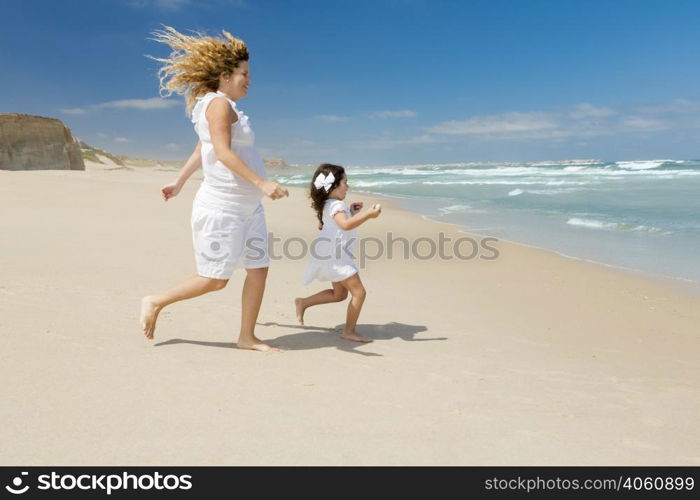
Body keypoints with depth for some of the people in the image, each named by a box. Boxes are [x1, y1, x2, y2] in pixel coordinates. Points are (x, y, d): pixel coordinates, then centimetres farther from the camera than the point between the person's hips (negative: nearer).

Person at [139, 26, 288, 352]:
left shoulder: (223, 106, 17)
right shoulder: (219, 103, -12)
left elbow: (200, 150, 24)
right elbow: (222, 152, -24)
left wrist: (179, 183, 31)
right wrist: (262, 183, -31)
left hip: (247, 206, 10)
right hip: (221, 207, -10)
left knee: (259, 269, 6)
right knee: (215, 280, -3)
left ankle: (247, 337, 14)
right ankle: (155, 302, 17)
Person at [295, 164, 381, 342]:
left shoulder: (329, 205, 16)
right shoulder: (336, 205, -17)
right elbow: (345, 224, -37)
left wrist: (353, 213, 18)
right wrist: (368, 214, -39)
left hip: (334, 256, 11)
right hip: (335, 257, -11)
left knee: (339, 294, 21)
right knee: (359, 292, -8)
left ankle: (303, 302, 23)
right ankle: (349, 331, 0)